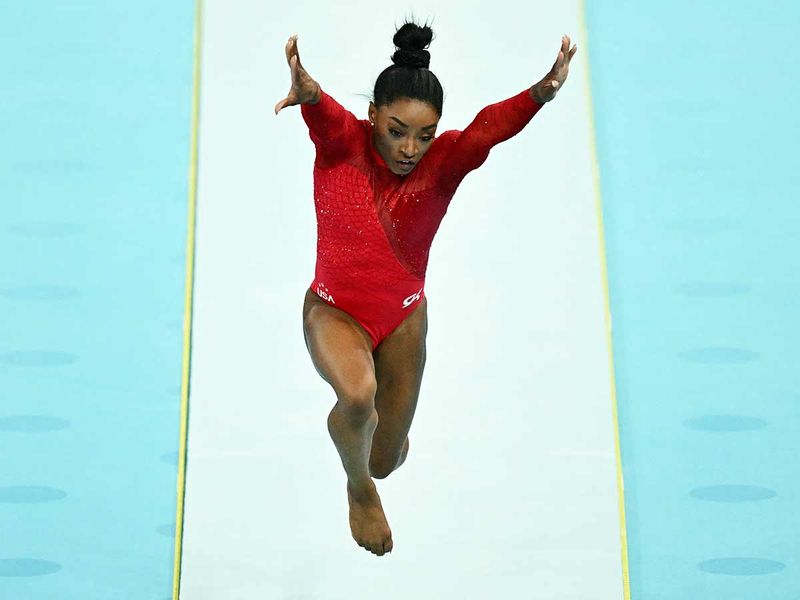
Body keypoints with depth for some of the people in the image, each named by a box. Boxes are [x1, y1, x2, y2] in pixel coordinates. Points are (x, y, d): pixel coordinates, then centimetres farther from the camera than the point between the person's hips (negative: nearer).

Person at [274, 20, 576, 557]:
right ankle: (358, 486, 0)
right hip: (335, 310, -2)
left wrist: (541, 94, -57)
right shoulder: (341, 140, -18)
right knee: (358, 393, -35)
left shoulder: (444, 161, -16)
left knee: (385, 462, 12)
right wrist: (307, 93, -66)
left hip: (403, 318, 2)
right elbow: (323, 113, -41)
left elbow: (491, 126, -36)